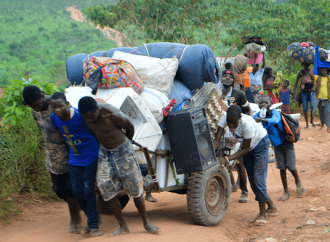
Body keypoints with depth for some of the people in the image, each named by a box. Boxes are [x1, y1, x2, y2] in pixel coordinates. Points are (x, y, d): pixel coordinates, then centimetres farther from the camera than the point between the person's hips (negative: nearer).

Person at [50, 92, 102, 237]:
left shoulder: (79, 116, -25)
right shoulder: (54, 118, -10)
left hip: (90, 156, -5)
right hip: (74, 158, 5)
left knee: (88, 191, -5)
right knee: (77, 191, 8)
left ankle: (93, 225, 8)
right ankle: (93, 218, 28)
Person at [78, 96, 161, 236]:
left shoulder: (113, 115, -30)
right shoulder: (87, 113, -14)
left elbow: (130, 127, -10)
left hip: (123, 151, -5)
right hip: (104, 153, 5)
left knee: (135, 189, 4)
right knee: (107, 190, -2)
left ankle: (146, 223, 20)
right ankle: (122, 226, 9)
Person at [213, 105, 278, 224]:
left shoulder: (248, 124, -40)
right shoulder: (225, 118, -27)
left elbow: (245, 149, -30)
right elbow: (217, 140, -23)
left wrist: (227, 159, -37)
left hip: (260, 143, -6)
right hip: (247, 146, 6)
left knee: (258, 178, -13)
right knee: (252, 180, 8)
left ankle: (262, 214, -4)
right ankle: (272, 207, 24)